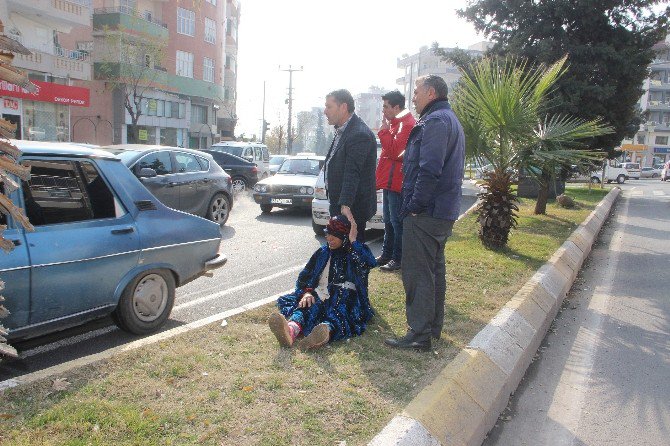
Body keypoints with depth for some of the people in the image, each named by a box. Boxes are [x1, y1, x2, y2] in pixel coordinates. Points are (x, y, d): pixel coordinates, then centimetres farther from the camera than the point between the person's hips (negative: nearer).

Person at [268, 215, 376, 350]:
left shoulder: (357, 252, 11)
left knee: (337, 312, -37)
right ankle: (291, 329, -62)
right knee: (305, 307, -31)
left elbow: (369, 262, -14)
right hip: (320, 293, 3)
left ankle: (326, 331, -70)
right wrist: (306, 292, -8)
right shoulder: (322, 253, 22)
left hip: (345, 295, -3)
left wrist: (353, 241, -8)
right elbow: (305, 276, 13)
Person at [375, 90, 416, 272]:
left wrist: (384, 130, -14)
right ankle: (386, 255, 26)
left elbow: (394, 151, -21)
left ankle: (398, 259, 3)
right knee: (389, 221, 16)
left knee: (396, 222, -5)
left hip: (396, 182, -11)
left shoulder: (407, 124, -15)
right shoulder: (395, 123, 19)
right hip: (389, 181, 11)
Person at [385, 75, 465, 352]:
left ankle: (419, 334, 1)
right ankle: (433, 326, 28)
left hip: (425, 213, -11)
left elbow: (429, 170, -25)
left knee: (417, 274, -5)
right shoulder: (451, 120, 20)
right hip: (445, 212, 11)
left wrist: (415, 205, -18)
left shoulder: (435, 121, -14)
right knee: (434, 270, 17)